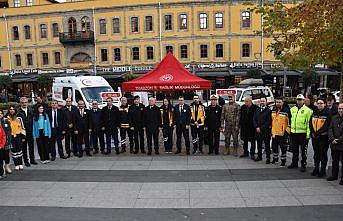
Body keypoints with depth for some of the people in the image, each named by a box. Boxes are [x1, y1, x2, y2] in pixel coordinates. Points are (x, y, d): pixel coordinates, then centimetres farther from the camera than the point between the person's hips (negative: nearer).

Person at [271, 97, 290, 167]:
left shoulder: (286, 111, -11)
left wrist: (287, 131, -12)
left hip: (282, 133, -6)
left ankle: (283, 161, 15)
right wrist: (271, 129, 18)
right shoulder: (273, 110, 8)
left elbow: (289, 121, -11)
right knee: (274, 146, 16)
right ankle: (275, 158, 33)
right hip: (274, 132, 6)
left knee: (283, 147, 2)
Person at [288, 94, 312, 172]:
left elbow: (309, 123, -10)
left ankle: (303, 165, 13)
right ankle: (294, 163, 28)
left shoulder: (307, 110, -6)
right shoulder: (292, 109, 10)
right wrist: (289, 128, 17)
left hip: (303, 133, -5)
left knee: (303, 150, 4)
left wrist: (308, 133, -15)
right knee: (294, 149, 16)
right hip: (293, 133, 5)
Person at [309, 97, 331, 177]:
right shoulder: (314, 112, 9)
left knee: (323, 154, 3)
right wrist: (312, 132, -5)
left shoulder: (328, 113, -8)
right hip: (314, 137, 5)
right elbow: (310, 123, 8)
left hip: (323, 136, -5)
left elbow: (327, 125, -15)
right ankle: (316, 169, 25)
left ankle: (323, 170, 13)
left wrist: (318, 133, -18)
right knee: (316, 153, 14)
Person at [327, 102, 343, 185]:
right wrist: (332, 139, -8)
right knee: (335, 161, 16)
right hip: (334, 144, 5)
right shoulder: (334, 118, 7)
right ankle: (334, 175, 30)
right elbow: (330, 129, 5)